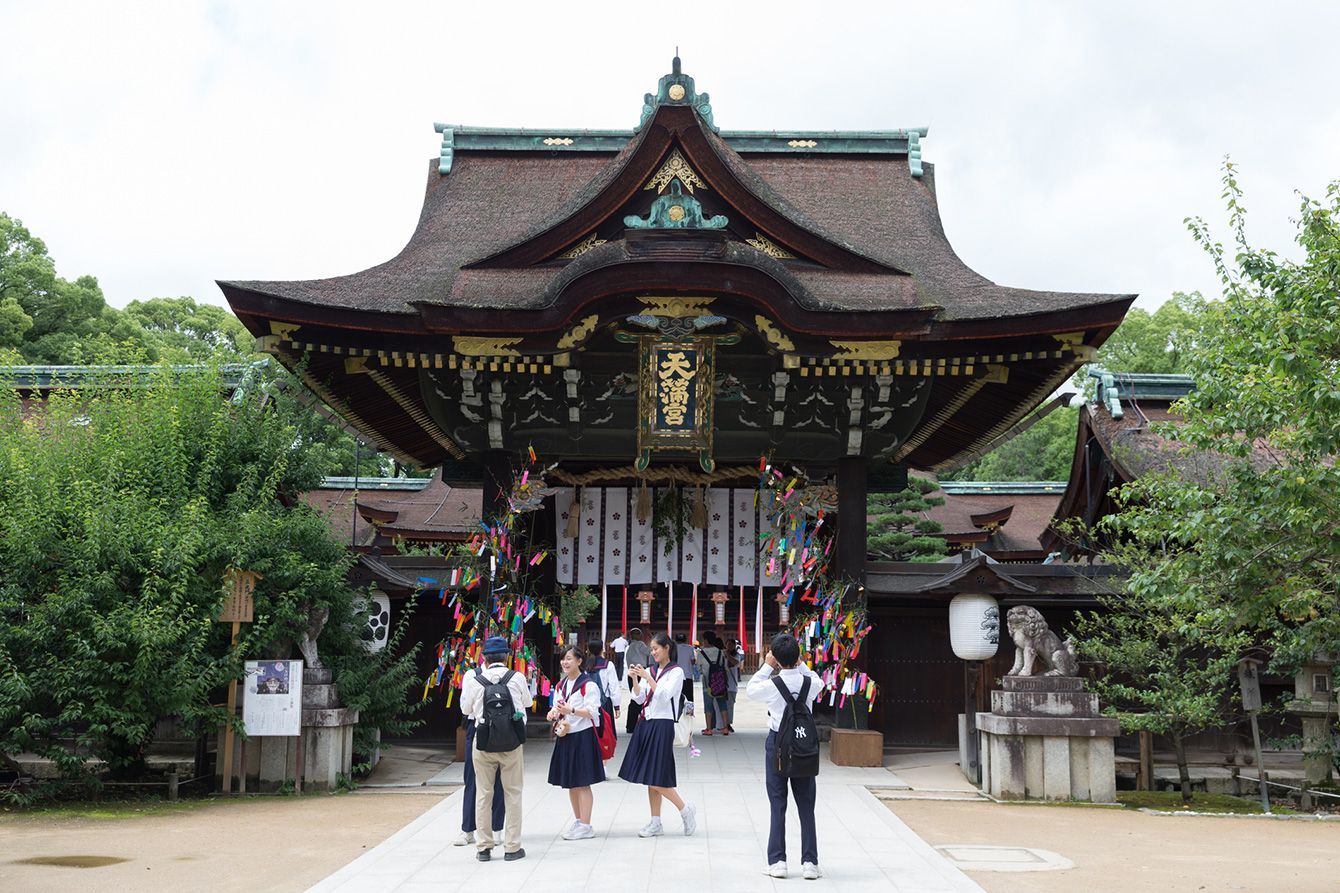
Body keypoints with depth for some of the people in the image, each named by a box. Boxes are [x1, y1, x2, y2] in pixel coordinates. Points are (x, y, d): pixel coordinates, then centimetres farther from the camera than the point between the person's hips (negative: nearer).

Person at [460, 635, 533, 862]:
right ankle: (512, 847, 10)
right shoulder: (517, 678, -7)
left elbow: (465, 709, 5)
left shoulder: (472, 679, -7)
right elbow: (527, 702, 11)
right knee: (513, 793, 8)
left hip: (483, 742, 1)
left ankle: (483, 847, 14)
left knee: (483, 794, 10)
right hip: (512, 743, -1)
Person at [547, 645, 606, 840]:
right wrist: (554, 713, -2)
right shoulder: (561, 685, 15)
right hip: (565, 736, 8)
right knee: (570, 783, 12)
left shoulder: (588, 684, -10)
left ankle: (585, 826, -1)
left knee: (582, 783, -5)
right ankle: (577, 821, 23)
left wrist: (571, 710, -29)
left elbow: (592, 712, -16)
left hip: (582, 736, -8)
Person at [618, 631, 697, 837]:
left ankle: (685, 810, 7)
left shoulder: (676, 672, -5)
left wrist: (648, 677, -18)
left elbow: (664, 695, -16)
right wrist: (635, 680, -8)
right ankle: (655, 824, 14)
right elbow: (639, 698, 7)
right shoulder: (650, 670, 12)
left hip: (662, 725, -7)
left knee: (656, 778, -9)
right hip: (646, 724, 7)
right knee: (649, 778, 8)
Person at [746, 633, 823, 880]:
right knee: (806, 805, 6)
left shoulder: (771, 684, -14)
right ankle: (809, 862, 6)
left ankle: (777, 861, 4)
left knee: (777, 804, 5)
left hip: (777, 743, -2)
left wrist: (767, 666, 9)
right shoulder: (810, 682, -7)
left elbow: (750, 690, 8)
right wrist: (799, 664, 16)